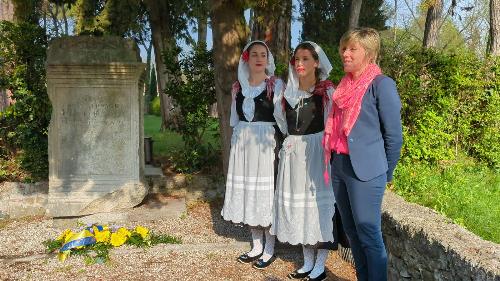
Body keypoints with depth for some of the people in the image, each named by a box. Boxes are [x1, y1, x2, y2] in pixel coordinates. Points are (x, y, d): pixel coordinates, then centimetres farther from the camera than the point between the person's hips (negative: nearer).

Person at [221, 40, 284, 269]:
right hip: (242, 145, 5)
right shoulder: (238, 87, 11)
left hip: (265, 144, -5)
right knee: (246, 191, 7)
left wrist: (278, 146, -13)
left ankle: (269, 249, 11)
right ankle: (256, 245, 20)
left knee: (265, 192, -2)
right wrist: (236, 144, 14)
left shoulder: (276, 84, -2)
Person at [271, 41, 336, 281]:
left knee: (318, 202, -1)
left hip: (317, 153, -5)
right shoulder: (288, 92, 10)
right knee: (296, 204, 9)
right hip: (293, 153, 6)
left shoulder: (327, 92, -5)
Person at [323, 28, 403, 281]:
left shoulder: (381, 84, -9)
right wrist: (333, 160, 15)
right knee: (351, 231, 15)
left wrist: (384, 173, -1)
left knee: (369, 235, -1)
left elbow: (393, 135, -8)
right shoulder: (344, 84, 13)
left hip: (364, 170, -7)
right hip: (339, 166, 8)